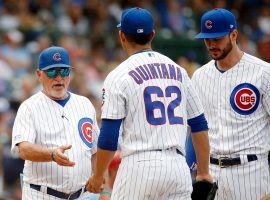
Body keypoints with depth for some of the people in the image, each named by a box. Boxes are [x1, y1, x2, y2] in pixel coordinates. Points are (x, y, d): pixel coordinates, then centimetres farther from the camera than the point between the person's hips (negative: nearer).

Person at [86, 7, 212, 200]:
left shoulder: (119, 76, -2)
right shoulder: (178, 70, 13)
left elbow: (108, 137, -6)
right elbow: (199, 125, 14)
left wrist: (98, 177, 6)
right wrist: (203, 172, 19)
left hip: (139, 166, -4)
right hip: (178, 166, 4)